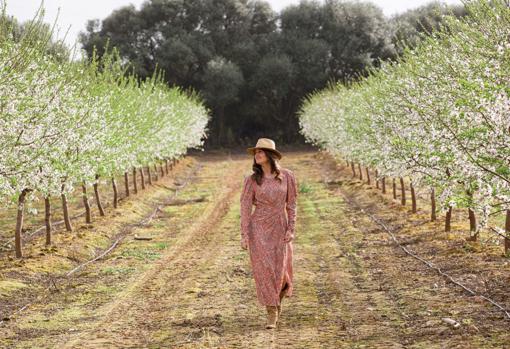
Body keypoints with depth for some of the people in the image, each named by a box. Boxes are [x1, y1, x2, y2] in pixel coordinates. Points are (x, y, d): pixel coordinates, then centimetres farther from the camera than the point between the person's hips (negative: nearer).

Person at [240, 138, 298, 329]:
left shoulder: (287, 176, -2)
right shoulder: (252, 180, -2)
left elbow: (292, 204, 1)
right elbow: (245, 208, -3)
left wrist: (291, 229, -6)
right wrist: (244, 235, -8)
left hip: (280, 228, 0)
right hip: (258, 228, 0)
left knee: (279, 270, 2)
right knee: (264, 269, -5)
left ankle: (278, 299, 35)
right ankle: (272, 313, 3)